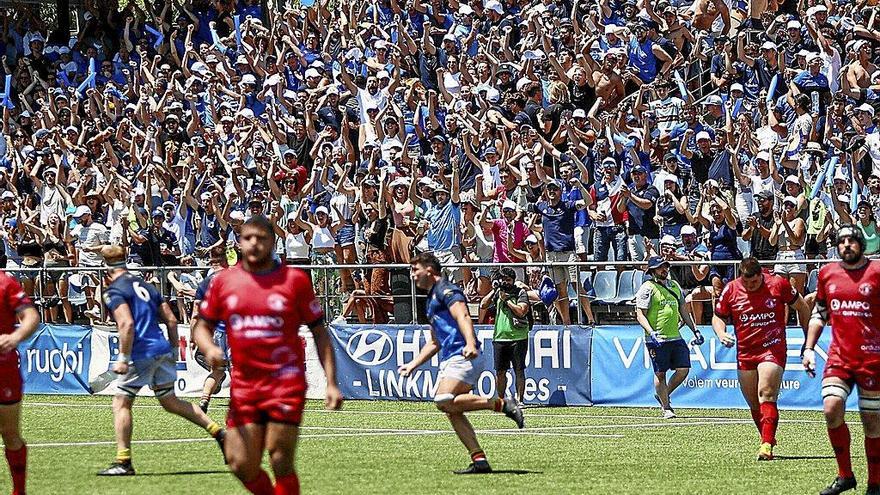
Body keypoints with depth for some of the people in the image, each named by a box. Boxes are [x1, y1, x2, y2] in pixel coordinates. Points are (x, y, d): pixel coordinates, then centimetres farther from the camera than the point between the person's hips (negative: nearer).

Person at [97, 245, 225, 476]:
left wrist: (123, 359, -19)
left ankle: (123, 462, -1)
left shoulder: (114, 291, -6)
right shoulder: (145, 285, 19)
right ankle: (217, 431, 12)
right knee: (170, 401, 19)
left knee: (121, 403, 2)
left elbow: (127, 324, -21)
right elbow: (171, 320, 17)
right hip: (163, 350, 8)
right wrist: (174, 349, 23)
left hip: (141, 354, -8)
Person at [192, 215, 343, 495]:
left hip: (285, 383, -3)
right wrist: (209, 348, -9)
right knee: (242, 467, -2)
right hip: (243, 386, 3)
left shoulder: (295, 280, 0)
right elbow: (203, 326, 15)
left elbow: (319, 332, 4)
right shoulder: (223, 281, 7)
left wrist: (331, 384, -4)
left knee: (281, 463, -8)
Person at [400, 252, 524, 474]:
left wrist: (470, 343, -36)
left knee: (445, 401, -25)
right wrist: (413, 364, 31)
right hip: (448, 360, 10)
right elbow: (434, 343, 36)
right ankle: (479, 460, -4)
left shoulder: (446, 290, -2)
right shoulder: (432, 299, 28)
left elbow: (463, 316, -19)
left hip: (462, 356, -10)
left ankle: (501, 404, -19)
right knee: (453, 412, 0)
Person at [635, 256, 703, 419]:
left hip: (676, 337, 6)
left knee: (683, 369, -2)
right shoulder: (647, 288, -4)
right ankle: (666, 407, 9)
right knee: (660, 373, -1)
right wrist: (651, 332, -22)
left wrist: (695, 330, 17)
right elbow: (640, 314, -8)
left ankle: (663, 395, 20)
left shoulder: (674, 286, 16)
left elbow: (683, 311, 24)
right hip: (657, 339, -6)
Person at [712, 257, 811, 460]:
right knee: (753, 404, 6)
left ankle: (767, 445, -27)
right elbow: (718, 317, 13)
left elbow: (802, 308, 7)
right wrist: (722, 334, -9)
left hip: (773, 350, -4)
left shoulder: (778, 284, -5)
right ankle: (768, 439, 22)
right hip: (745, 352, 4)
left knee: (766, 395, -20)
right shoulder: (731, 290, 1)